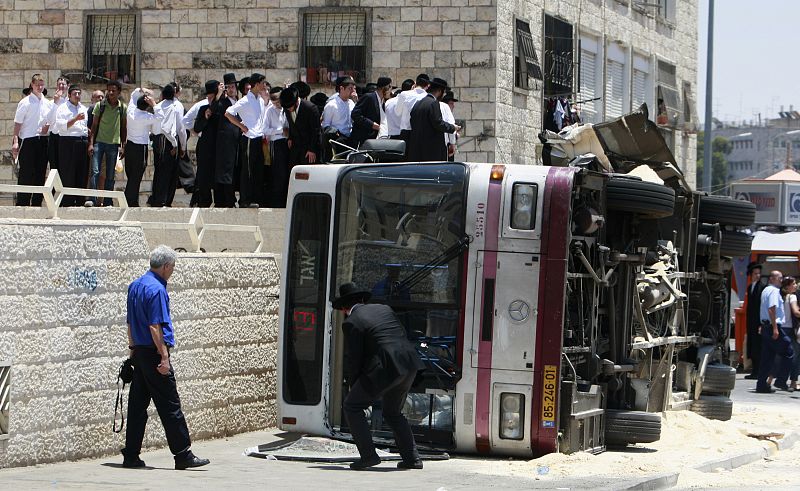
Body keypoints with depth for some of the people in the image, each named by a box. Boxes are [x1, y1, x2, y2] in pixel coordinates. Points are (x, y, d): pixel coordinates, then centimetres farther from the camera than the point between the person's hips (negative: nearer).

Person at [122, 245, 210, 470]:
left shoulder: (135, 285, 14)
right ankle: (183, 455, -4)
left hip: (138, 352, 9)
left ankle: (131, 456, 11)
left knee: (137, 405, 10)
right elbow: (155, 327, -20)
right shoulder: (157, 289, -15)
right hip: (153, 353, -9)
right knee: (170, 407, -6)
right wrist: (164, 356, -19)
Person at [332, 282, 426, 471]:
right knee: (393, 412, 24)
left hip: (385, 370, -7)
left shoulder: (351, 323, -1)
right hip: (409, 365, 7)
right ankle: (412, 458, 17)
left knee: (352, 406, 6)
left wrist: (353, 385, 11)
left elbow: (353, 359, -3)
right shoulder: (384, 309, 19)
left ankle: (368, 455, -1)